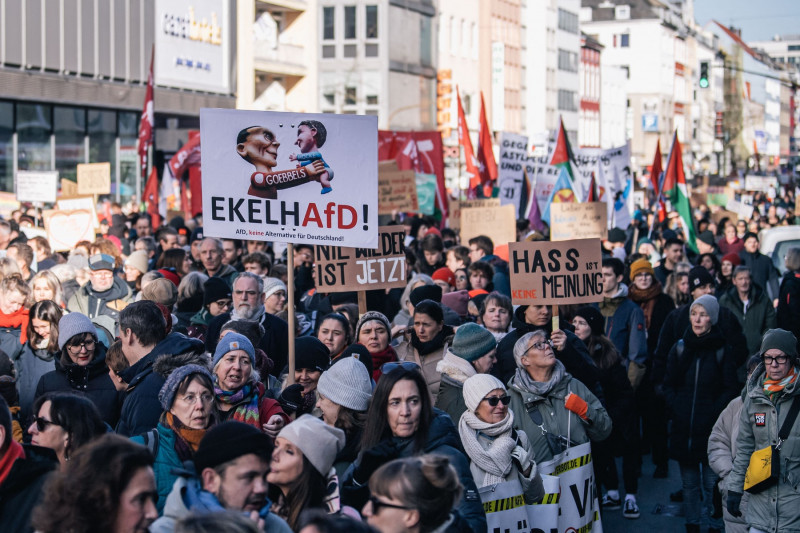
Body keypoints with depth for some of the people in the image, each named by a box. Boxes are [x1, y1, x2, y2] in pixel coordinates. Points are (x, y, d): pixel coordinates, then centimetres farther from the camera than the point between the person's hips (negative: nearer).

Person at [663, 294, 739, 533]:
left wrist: (713, 413, -11)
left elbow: (730, 389, -1)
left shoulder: (722, 350, -2)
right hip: (684, 428, 3)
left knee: (711, 482, -1)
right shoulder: (680, 348, 6)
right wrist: (676, 411, -4)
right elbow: (669, 385, 10)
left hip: (712, 429, -3)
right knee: (689, 482, 11)